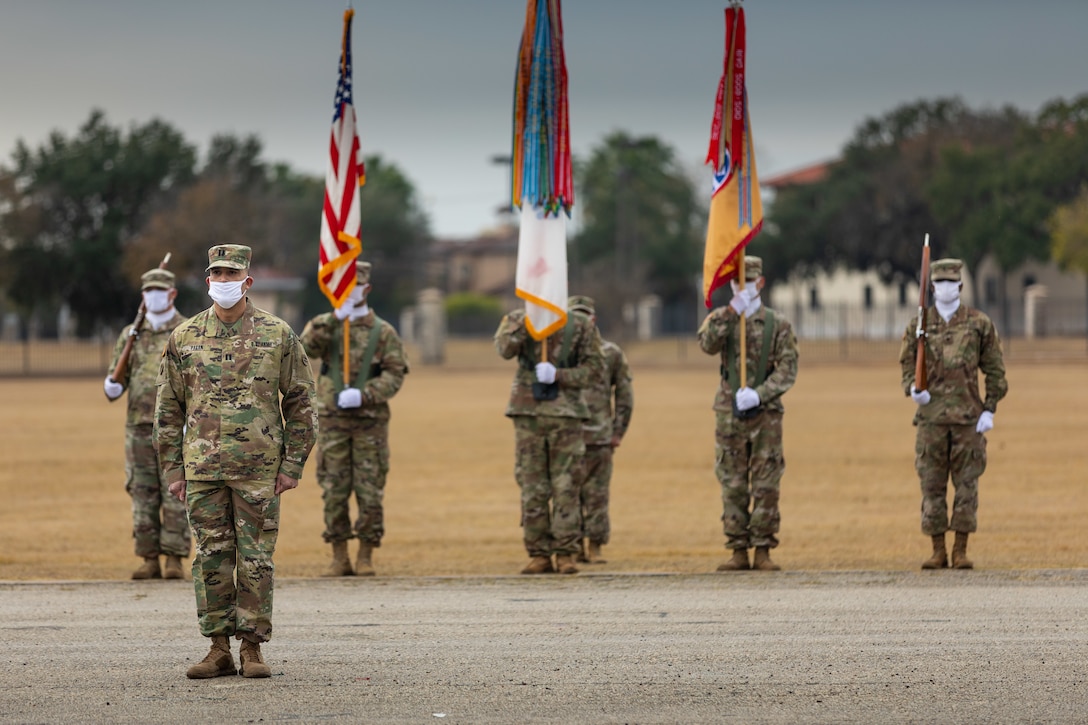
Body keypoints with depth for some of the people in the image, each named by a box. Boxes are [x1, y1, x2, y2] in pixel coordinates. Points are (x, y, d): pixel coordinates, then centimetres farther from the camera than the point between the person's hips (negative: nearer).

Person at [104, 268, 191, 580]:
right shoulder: (131, 334, 12)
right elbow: (116, 377, 13)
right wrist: (112, 387, -12)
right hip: (139, 426, 4)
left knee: (175, 495, -4)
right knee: (143, 496, 3)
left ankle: (175, 560, -2)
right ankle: (149, 560, 7)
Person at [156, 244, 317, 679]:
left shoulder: (278, 335, 1)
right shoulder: (185, 338, 6)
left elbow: (301, 403, 4)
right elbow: (168, 408, 10)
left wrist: (293, 464, -2)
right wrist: (172, 469, 4)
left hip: (259, 468, -2)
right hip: (203, 468, 2)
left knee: (256, 559, 0)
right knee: (211, 558, 2)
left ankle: (252, 649, 6)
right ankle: (218, 649, 8)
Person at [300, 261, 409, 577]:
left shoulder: (383, 332, 5)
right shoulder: (324, 325, 9)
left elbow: (395, 374, -3)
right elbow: (306, 348, -12)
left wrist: (364, 394, -16)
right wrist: (336, 318, -19)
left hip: (370, 421, -1)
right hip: (333, 421, 1)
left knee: (370, 492, -1)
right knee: (334, 492, 1)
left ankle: (365, 557, 8)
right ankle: (339, 558, 8)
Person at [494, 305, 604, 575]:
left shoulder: (580, 325, 5)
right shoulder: (517, 320, 7)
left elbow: (595, 366, 1)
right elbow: (505, 349, -11)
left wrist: (558, 375, -11)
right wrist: (528, 322, -23)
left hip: (565, 413, -1)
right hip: (527, 412, 1)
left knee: (565, 487, -3)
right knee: (532, 487, 2)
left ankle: (566, 554, 1)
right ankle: (538, 555, 7)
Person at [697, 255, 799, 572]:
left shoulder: (778, 325, 3)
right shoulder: (720, 318, 7)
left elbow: (787, 370, -5)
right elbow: (708, 344, -15)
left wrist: (759, 394, -18)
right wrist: (732, 312, -23)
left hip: (766, 413, -1)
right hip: (730, 414, 1)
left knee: (766, 486, -1)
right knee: (732, 486, 2)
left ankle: (763, 550, 4)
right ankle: (738, 551, 7)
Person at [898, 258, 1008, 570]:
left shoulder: (979, 323, 4)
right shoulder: (918, 324, 7)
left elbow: (995, 370, 5)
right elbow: (906, 365, 8)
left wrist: (990, 409, -3)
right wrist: (912, 388, -13)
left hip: (968, 416, -1)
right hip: (931, 414, 1)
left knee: (967, 483, 0)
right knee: (932, 485, 1)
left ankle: (961, 550, 6)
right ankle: (938, 550, 8)